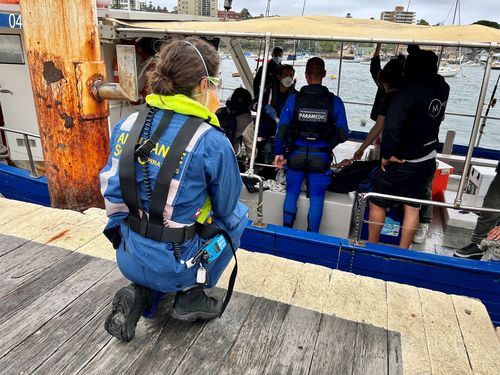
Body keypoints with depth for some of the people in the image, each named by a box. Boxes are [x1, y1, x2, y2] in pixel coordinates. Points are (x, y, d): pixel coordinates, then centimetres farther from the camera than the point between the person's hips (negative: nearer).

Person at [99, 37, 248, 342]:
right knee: (238, 215, 18)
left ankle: (140, 295, 15)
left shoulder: (128, 125, -4)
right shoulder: (212, 142, -20)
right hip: (173, 266, -5)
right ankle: (191, 296, 16)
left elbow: (112, 192, 6)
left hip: (128, 257, 6)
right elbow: (226, 207, -5)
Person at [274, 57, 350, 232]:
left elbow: (282, 129, -7)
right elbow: (343, 134, -4)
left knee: (291, 194, 16)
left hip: (296, 155, 1)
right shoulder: (335, 101, -7)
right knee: (316, 198, 10)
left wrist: (279, 152, 5)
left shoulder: (293, 99, -7)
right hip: (321, 158, 0)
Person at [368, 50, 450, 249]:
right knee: (412, 208, 14)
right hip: (428, 161, 7)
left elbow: (392, 126, -34)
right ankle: (403, 252, 26)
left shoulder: (410, 90, -22)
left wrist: (386, 154, -18)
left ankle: (371, 247, 20)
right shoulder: (443, 88, 1)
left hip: (404, 163, -7)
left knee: (376, 203, 9)